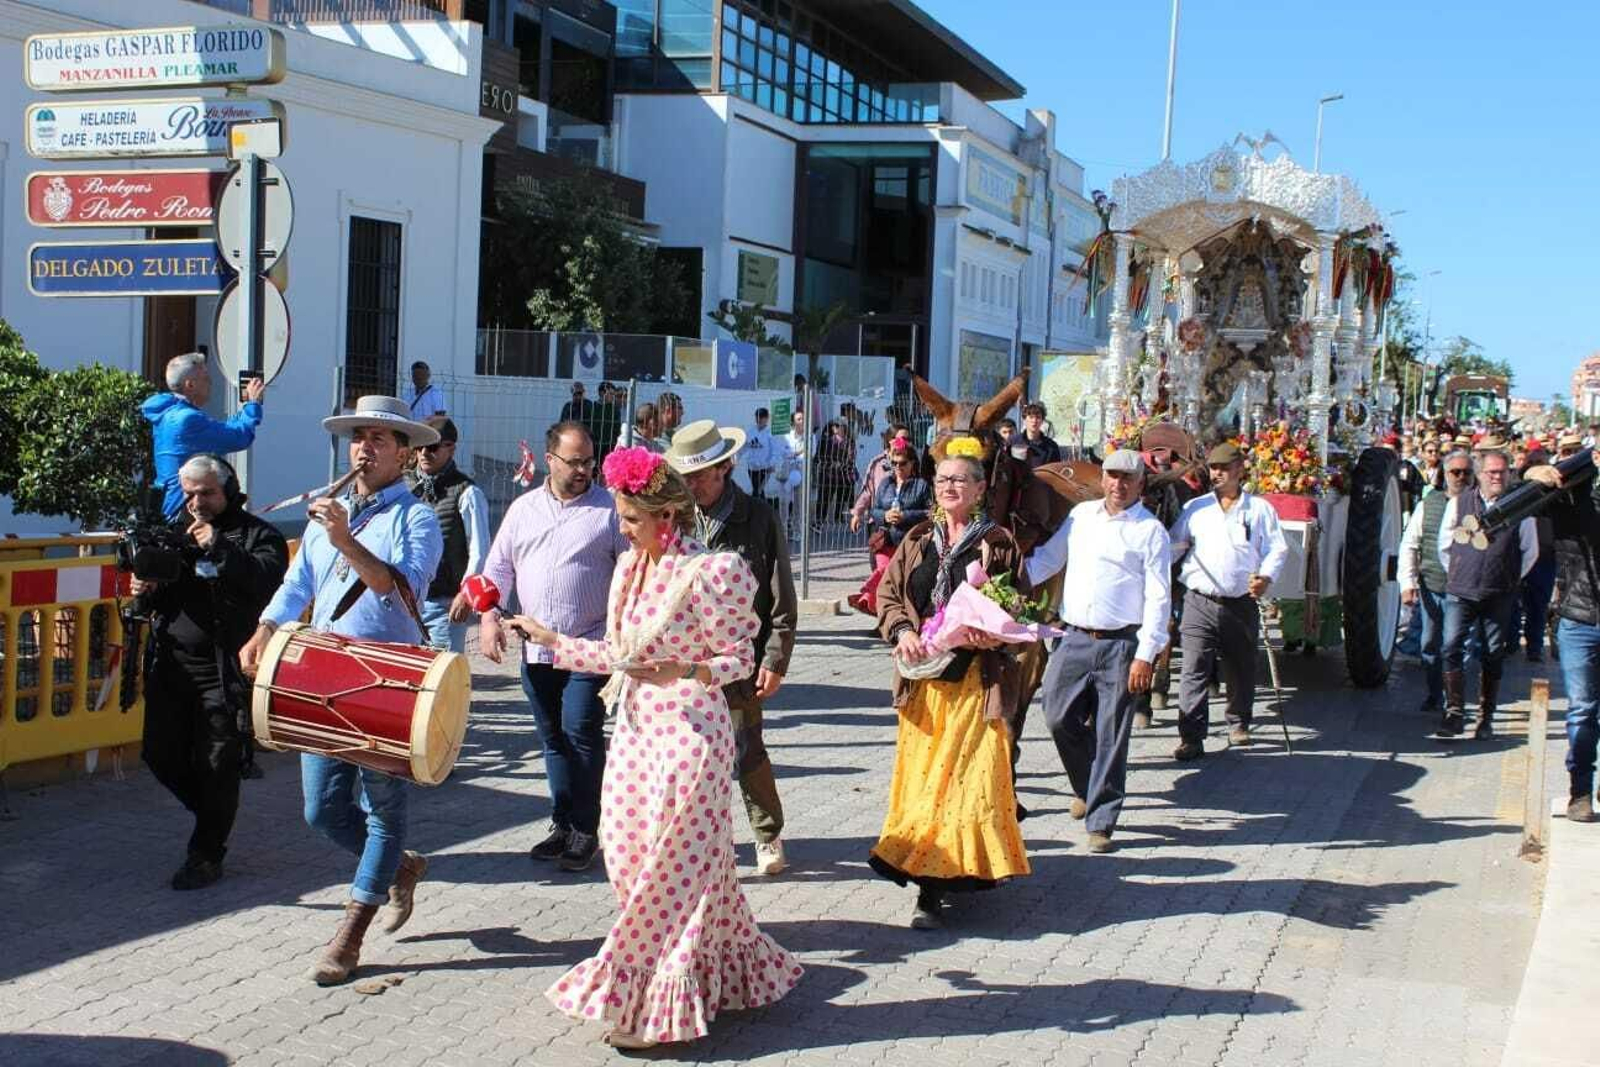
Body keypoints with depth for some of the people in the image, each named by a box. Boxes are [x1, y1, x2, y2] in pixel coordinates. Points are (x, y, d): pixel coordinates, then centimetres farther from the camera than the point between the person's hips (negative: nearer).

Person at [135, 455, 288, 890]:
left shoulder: (258, 535, -2)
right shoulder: (174, 532, 14)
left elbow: (266, 579, -21)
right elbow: (159, 601, 22)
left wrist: (218, 545, -27)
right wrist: (145, 590, -1)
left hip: (223, 669, -6)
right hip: (169, 666, 6)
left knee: (217, 765, 0)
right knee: (161, 755, 11)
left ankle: (206, 856, 14)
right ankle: (213, 816, 36)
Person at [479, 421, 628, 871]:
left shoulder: (610, 508, 0)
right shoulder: (523, 508, 12)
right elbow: (498, 566, 14)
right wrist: (489, 615, -1)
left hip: (590, 647, -4)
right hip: (536, 648, 5)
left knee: (581, 733, -10)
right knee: (553, 739, 11)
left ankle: (585, 831, 1)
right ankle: (563, 825, 22)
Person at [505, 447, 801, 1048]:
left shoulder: (711, 572, -16)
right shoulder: (630, 567, 8)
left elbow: (739, 659, -10)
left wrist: (680, 671, -27)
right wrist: (549, 639, 18)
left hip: (689, 733, -8)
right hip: (635, 732, 8)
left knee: (671, 869, 0)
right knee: (630, 861, 11)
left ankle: (660, 1008, 13)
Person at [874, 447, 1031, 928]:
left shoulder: (999, 544, 0)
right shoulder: (918, 540, 11)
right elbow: (887, 591, 11)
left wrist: (994, 634, -18)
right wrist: (902, 631, -7)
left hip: (976, 677, -4)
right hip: (924, 676, 4)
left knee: (968, 775, -7)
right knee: (919, 774, 7)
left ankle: (932, 889, -6)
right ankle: (930, 874, 20)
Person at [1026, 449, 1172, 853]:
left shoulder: (1150, 531, -3)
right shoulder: (1081, 515, 11)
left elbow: (1158, 598, -6)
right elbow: (1047, 558, 18)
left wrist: (1146, 655, -13)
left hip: (1120, 645, -4)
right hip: (1075, 639, 4)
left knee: (1110, 736, 0)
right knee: (1059, 717, 4)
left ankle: (1100, 822, 10)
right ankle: (1087, 788, 30)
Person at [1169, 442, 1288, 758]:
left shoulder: (1260, 509, 7)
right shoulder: (1195, 508, 12)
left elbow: (1277, 549, 3)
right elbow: (1173, 546, 13)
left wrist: (1266, 577, -16)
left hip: (1242, 604, 0)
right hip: (1200, 603, 0)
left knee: (1241, 670, 13)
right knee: (1194, 671, -10)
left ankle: (1239, 723, 35)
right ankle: (1191, 737, -11)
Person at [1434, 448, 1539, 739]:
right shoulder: (1459, 503, 3)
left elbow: (1530, 550, 10)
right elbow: (1444, 545, 13)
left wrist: (1511, 579, 10)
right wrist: (1456, 573, 11)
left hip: (1499, 595, 0)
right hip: (1460, 592, 0)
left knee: (1492, 656, 6)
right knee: (1452, 648, -12)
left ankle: (1486, 718, 15)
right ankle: (1454, 713, -9)